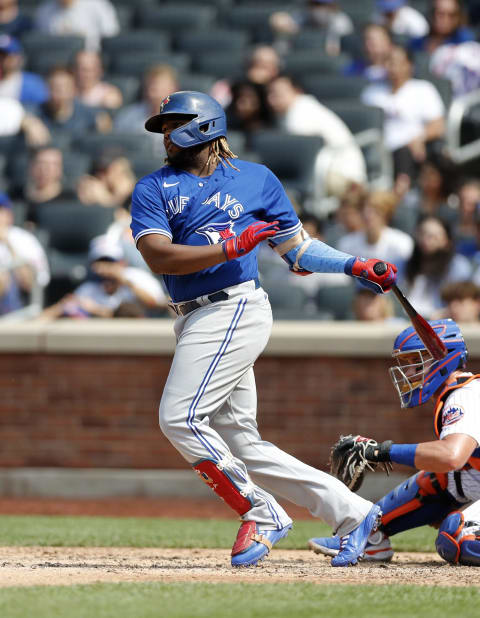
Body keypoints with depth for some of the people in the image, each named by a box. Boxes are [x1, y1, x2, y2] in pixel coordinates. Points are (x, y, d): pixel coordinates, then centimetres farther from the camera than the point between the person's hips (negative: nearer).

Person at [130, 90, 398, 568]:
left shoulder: (256, 179, 9)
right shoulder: (152, 189, 11)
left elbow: (297, 249, 17)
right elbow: (159, 257, -6)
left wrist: (355, 266, 5)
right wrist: (231, 247, -15)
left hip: (235, 310, -5)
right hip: (195, 323, 5)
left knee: (181, 418, -19)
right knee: (240, 444, 3)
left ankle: (260, 513, -8)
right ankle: (351, 513, 8)